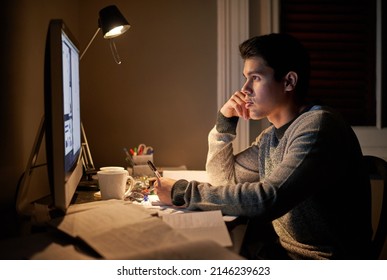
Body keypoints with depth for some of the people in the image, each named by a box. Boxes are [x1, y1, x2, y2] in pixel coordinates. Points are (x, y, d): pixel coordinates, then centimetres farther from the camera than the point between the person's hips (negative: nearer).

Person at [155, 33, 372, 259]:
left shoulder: (318, 126, -20)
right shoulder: (272, 136, 7)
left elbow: (268, 200, -30)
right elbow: (223, 178, 16)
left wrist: (182, 192, -22)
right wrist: (225, 121, 2)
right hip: (284, 252, 7)